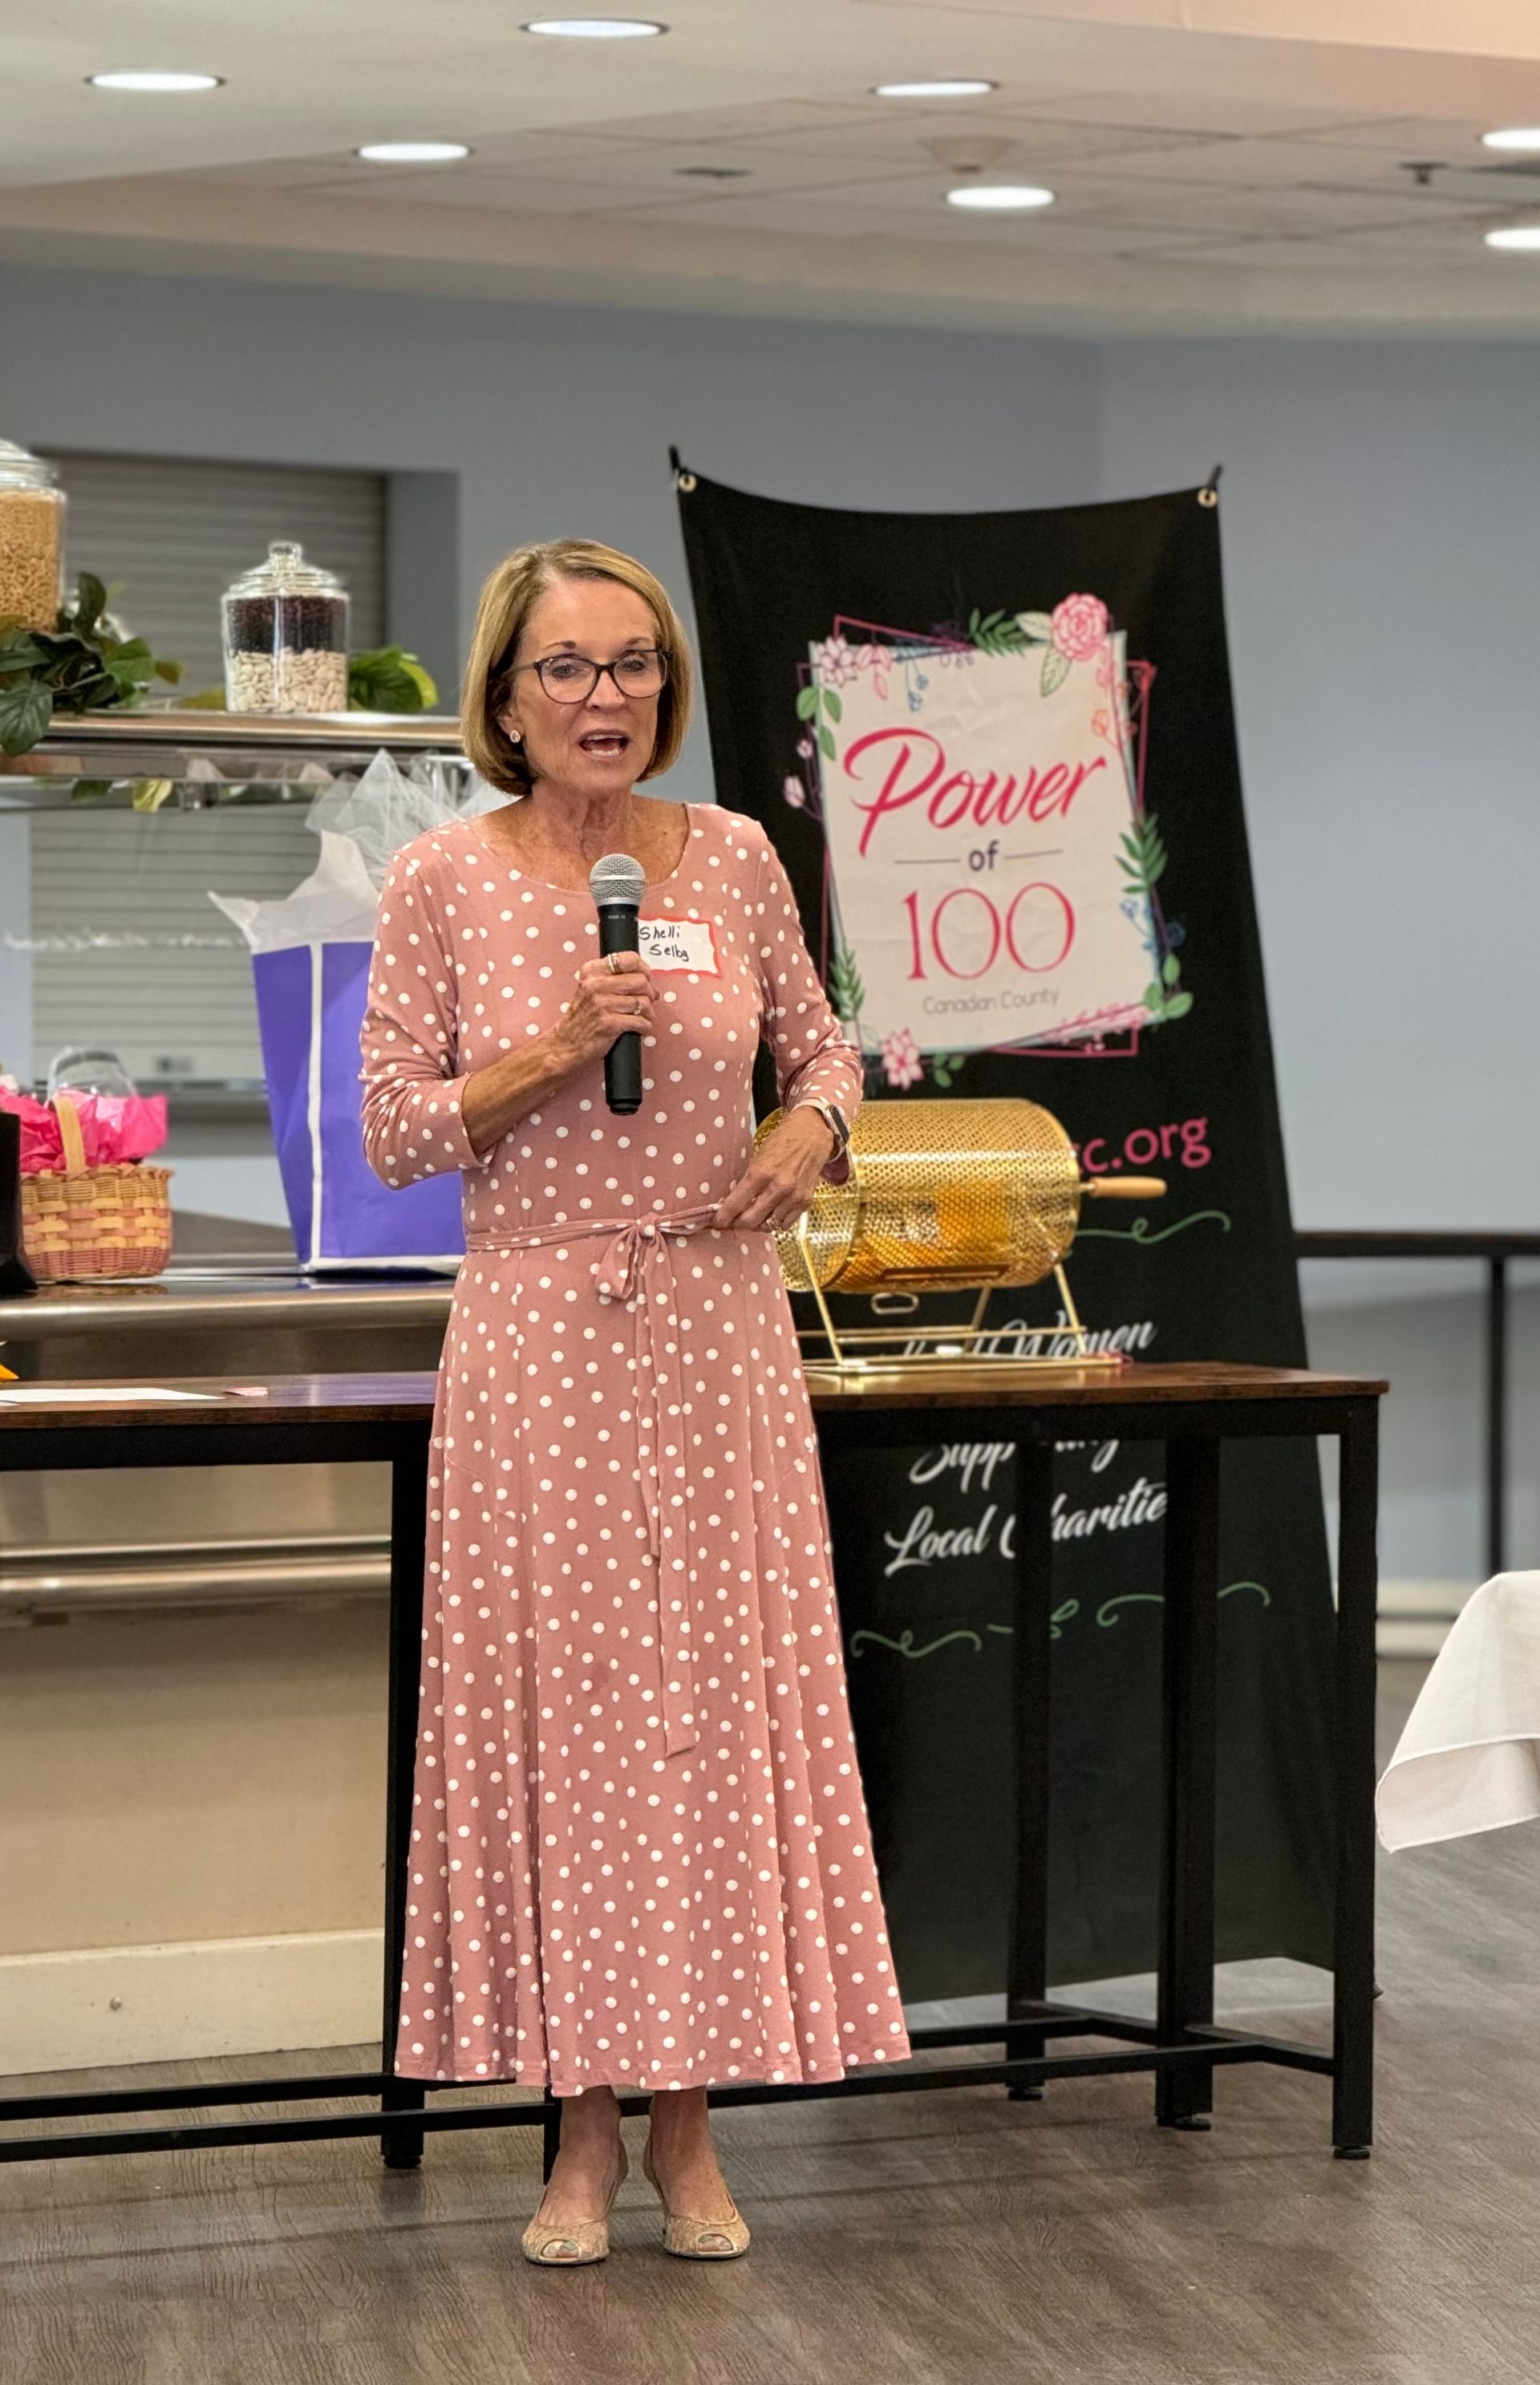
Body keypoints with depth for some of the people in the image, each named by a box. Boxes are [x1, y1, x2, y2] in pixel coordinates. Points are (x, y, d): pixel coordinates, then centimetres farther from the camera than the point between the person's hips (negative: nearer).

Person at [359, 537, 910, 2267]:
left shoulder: (735, 859, 4)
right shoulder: (442, 881, -2)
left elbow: (818, 1040, 17)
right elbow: (395, 1131, -3)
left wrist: (811, 1125, -4)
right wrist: (559, 1051, -16)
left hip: (715, 1329, 2)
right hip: (536, 1332, -2)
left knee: (721, 1698, 3)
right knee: (555, 1699, 2)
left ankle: (690, 2125, 15)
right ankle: (583, 2126, 13)